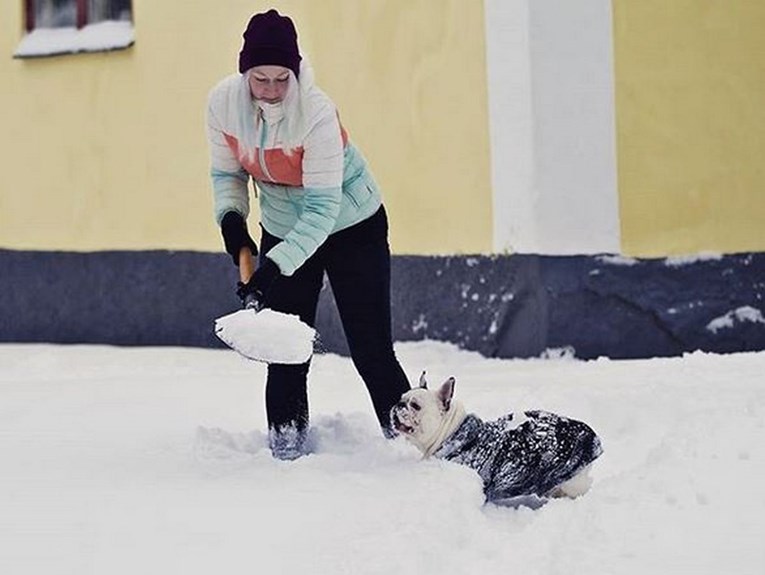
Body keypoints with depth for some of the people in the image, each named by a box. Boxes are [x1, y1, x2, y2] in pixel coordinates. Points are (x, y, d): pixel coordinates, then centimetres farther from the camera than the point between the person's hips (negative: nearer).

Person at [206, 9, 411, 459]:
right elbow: (226, 173, 1)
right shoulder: (223, 103, -17)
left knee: (372, 349, -7)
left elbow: (322, 208, -33)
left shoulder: (317, 113, -33)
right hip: (283, 229, 5)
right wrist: (231, 218, -18)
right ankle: (286, 440, 14)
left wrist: (274, 267, -39)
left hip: (352, 223, -4)